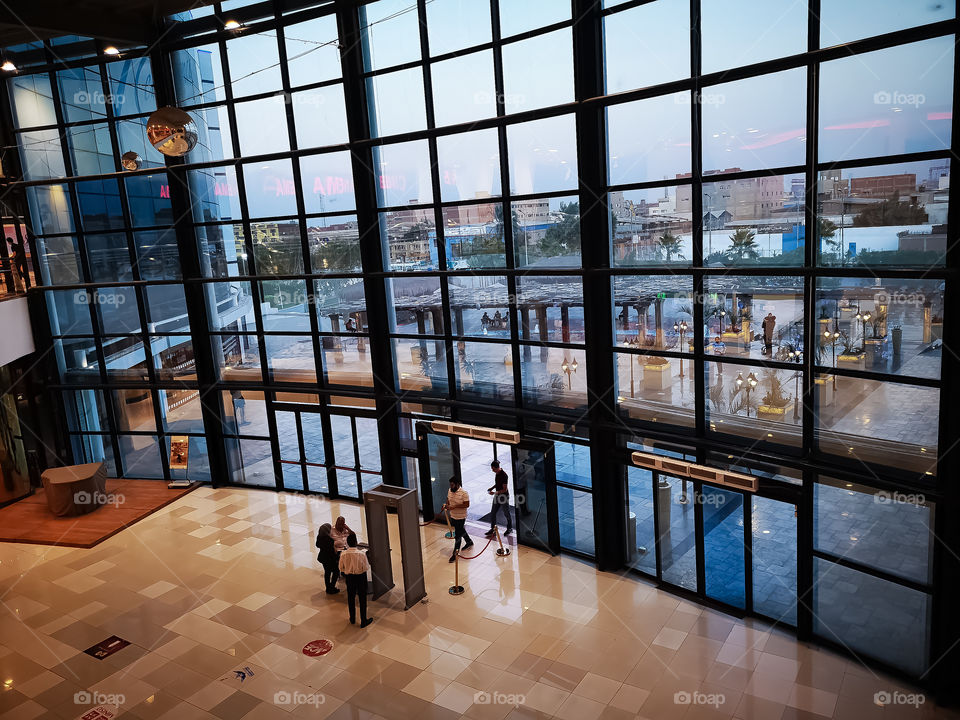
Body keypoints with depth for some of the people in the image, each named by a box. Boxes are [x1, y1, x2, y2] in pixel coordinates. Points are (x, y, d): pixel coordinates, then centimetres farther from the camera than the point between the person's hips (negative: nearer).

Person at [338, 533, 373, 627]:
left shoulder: (343, 554, -15)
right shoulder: (361, 554, -24)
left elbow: (341, 568, -3)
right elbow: (366, 567, -14)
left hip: (349, 577, 3)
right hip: (361, 577, -3)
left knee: (350, 598, 21)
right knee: (362, 599, 11)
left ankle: (352, 619, 36)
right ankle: (363, 621, 20)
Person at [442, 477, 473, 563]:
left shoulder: (464, 493, -23)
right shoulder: (450, 491, 0)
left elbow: (467, 504, -24)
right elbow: (448, 500, 15)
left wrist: (454, 506, -29)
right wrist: (446, 505, -8)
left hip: (460, 517, -8)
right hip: (453, 516, 8)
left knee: (457, 535, -3)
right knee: (461, 530, 26)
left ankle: (455, 554, 7)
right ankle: (469, 542, 50)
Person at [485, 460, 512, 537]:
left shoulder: (504, 475, -24)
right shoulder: (496, 474, 1)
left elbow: (504, 489, -23)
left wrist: (495, 493, -26)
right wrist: (492, 487, 2)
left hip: (504, 496, -8)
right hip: (497, 495, 8)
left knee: (506, 513, 9)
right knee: (492, 513, 9)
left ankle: (510, 528, 27)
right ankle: (492, 529, 21)